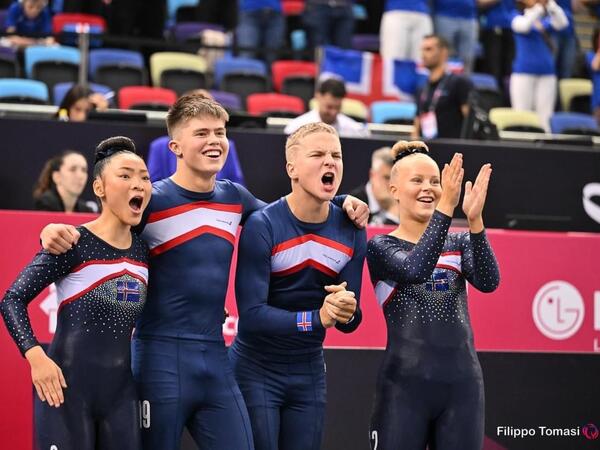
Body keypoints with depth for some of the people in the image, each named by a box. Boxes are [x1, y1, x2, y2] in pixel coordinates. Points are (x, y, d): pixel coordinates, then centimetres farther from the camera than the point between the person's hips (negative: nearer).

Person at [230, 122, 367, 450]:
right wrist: (318, 318, -36)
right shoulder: (262, 226, -19)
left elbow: (349, 322, -1)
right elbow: (251, 314, -25)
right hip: (257, 372, -5)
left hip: (310, 373, 5)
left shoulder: (351, 232, -4)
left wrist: (348, 311, -26)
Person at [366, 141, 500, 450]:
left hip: (463, 384, 4)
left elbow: (489, 282, -8)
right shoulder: (380, 247, 2)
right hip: (405, 386, -3)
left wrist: (475, 220, -22)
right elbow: (415, 270, -19)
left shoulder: (458, 244, 12)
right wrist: (446, 208, -27)